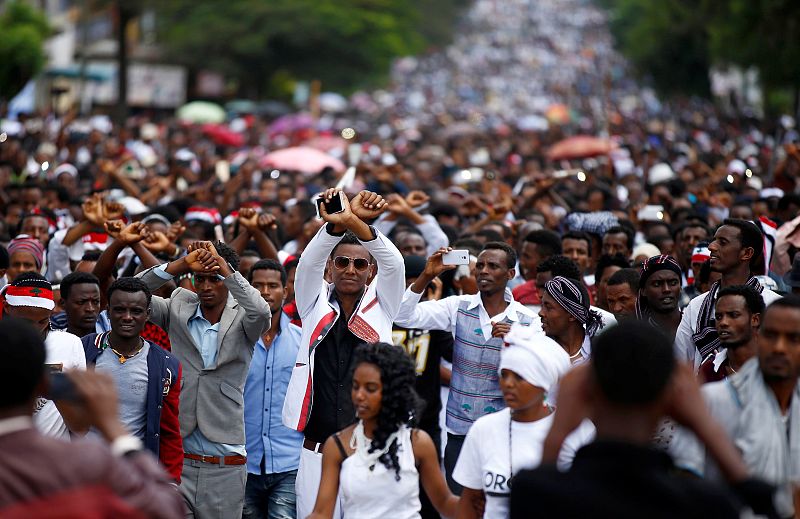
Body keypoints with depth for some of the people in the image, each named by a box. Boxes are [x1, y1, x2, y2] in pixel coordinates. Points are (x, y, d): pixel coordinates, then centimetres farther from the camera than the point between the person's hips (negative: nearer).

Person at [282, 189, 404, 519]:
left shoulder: (381, 306, 7)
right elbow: (310, 260, -8)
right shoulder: (315, 304, 9)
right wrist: (337, 223, -29)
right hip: (317, 451, 1)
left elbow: (393, 262, -10)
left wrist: (355, 223, -29)